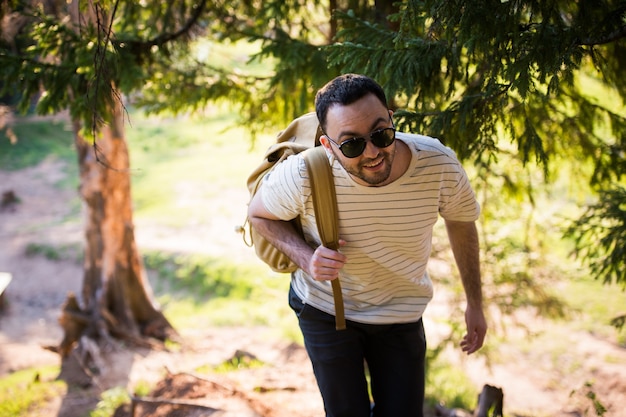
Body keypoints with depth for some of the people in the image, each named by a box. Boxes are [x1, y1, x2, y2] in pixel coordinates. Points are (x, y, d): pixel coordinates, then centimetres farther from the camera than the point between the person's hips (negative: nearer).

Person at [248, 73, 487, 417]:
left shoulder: (439, 166, -27)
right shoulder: (302, 176, -31)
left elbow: (461, 222, -4)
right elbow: (258, 213, -9)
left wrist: (475, 304, 4)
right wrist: (305, 257, -28)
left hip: (401, 313, 2)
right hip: (325, 309, -1)